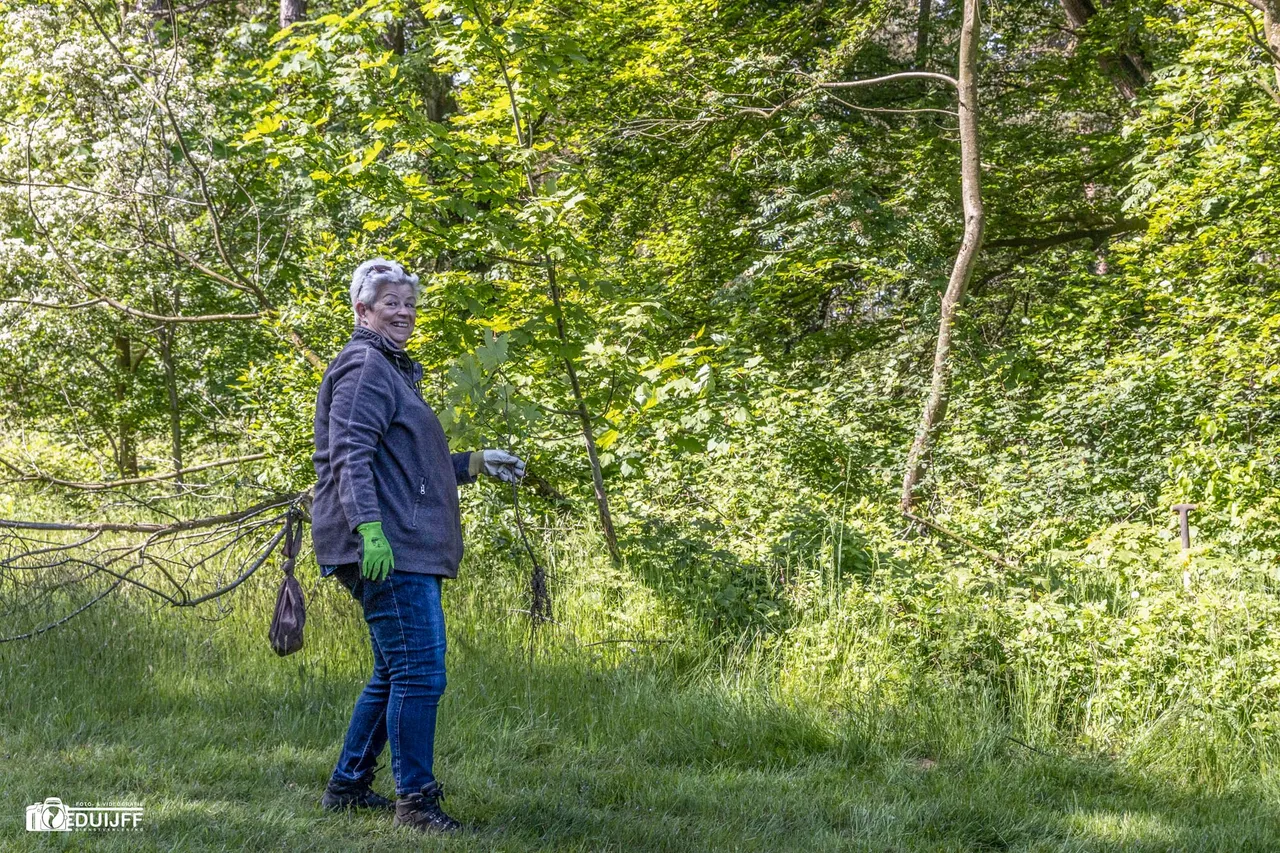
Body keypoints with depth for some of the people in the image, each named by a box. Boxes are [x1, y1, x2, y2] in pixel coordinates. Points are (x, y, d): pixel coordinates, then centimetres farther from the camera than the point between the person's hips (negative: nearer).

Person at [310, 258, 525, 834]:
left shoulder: (392, 370, 24)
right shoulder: (365, 367, -8)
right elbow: (351, 456, -19)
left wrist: (475, 464, 27)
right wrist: (370, 527, -29)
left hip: (405, 548, 11)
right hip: (388, 549, -11)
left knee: (394, 674, 16)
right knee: (420, 673, -11)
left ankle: (348, 785, 24)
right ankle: (416, 799, -7)